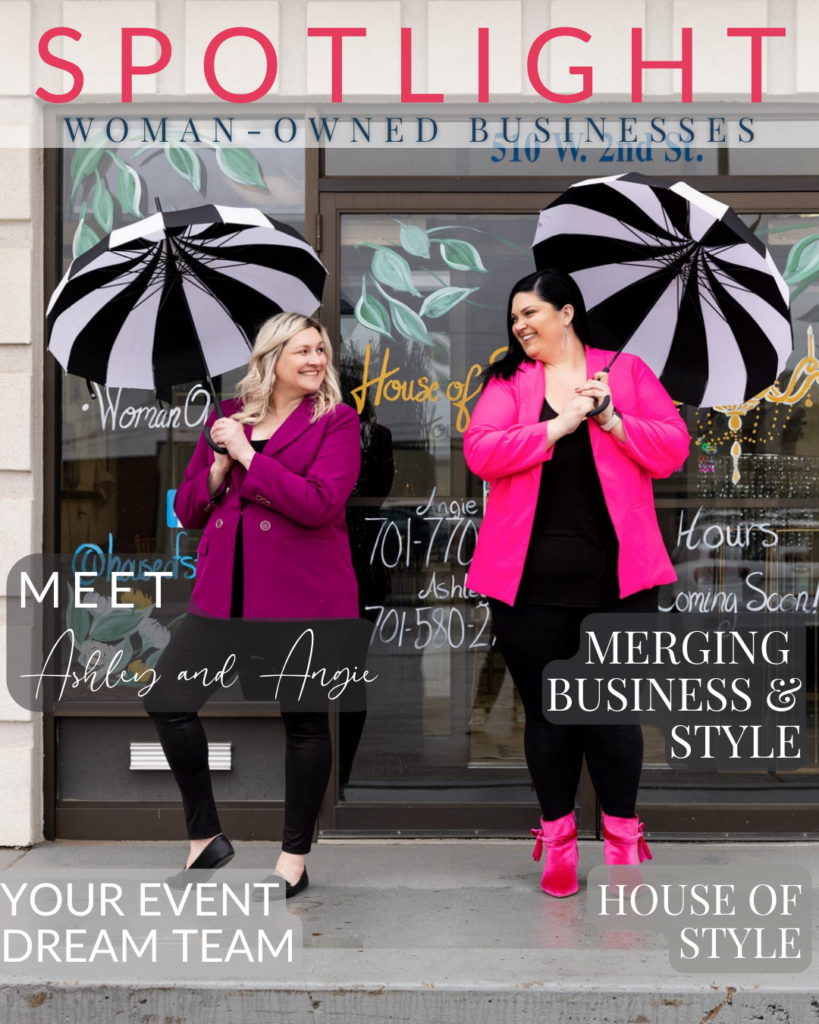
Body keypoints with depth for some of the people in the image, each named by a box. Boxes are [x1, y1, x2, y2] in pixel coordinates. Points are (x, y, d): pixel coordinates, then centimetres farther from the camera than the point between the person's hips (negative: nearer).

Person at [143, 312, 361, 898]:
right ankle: (206, 838, 15)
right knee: (167, 702, -3)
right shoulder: (228, 417, 13)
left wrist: (248, 455, -13)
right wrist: (220, 461, -6)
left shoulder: (336, 420, -1)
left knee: (304, 719, 5)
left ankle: (295, 859, 21)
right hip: (227, 591, 4)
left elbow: (320, 504, -17)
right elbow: (188, 510, 12)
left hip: (302, 594, -4)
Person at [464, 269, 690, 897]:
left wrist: (611, 419, -13)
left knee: (613, 709, 4)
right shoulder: (507, 381, 7)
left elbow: (674, 450, 0)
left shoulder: (627, 372, 7)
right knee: (546, 711, 9)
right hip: (531, 580, 1)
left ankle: (623, 837, 23)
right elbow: (480, 452, -8)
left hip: (616, 576, -1)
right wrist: (558, 425, -15)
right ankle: (558, 838, 25)